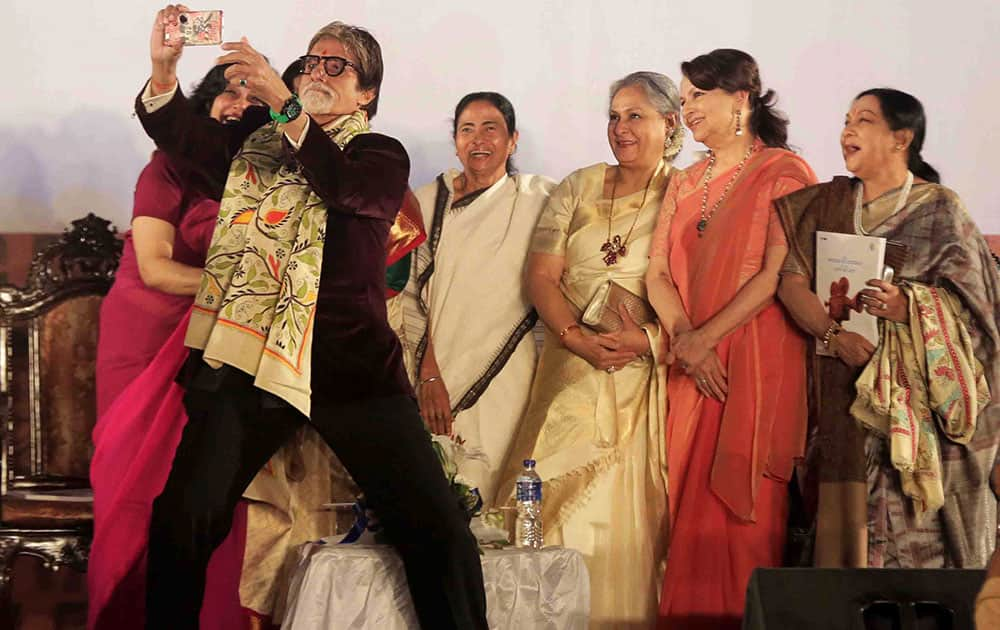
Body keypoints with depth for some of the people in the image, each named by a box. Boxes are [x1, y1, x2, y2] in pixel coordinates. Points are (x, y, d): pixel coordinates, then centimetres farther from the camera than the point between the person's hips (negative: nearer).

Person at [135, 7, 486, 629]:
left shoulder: (382, 156, 7)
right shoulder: (258, 140, 16)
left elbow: (345, 186, -16)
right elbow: (185, 135, -2)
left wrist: (284, 104, -27)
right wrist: (164, 69, -21)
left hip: (352, 364, -2)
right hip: (249, 353, 2)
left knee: (438, 530, -6)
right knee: (183, 519, -11)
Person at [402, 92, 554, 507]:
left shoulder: (539, 199, 4)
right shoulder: (428, 201, 9)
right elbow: (412, 294, 5)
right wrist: (429, 374, -5)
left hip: (507, 379, -1)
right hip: (438, 377, 1)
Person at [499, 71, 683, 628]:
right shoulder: (579, 188, 12)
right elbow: (541, 275, 6)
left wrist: (649, 337, -20)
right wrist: (577, 337, -9)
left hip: (646, 370, -3)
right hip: (573, 368, 3)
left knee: (631, 507, -7)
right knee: (559, 503, -1)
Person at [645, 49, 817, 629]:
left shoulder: (783, 173, -3)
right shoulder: (685, 186, 18)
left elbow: (779, 273, -13)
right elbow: (658, 273, 8)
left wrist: (706, 336, -16)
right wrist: (684, 336, -10)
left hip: (757, 363, -6)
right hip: (692, 367, 6)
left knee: (743, 512, -6)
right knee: (691, 510, 3)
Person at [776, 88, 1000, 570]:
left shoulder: (939, 209, 3)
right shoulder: (827, 204, 13)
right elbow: (792, 282, 0)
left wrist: (909, 306, -23)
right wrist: (836, 336, -17)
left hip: (917, 396, -3)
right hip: (842, 395, 3)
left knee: (913, 522, -9)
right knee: (848, 512, -4)